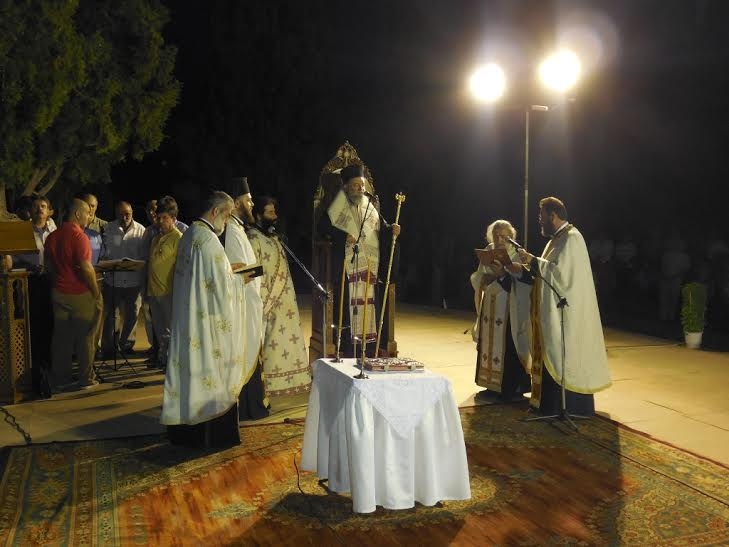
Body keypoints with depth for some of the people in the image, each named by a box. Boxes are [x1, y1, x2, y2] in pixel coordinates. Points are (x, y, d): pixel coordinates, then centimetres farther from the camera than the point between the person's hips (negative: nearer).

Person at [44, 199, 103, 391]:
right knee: (85, 337, 5)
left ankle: (61, 378, 16)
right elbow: (86, 268, -21)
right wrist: (96, 292, -12)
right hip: (80, 295, -6)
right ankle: (86, 379, 11)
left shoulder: (52, 237, 5)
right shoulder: (78, 236, -17)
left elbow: (49, 265, 14)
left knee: (61, 337, 11)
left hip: (59, 293, 6)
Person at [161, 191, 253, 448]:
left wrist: (229, 272, 15)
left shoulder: (189, 234, 10)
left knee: (191, 364, 13)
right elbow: (221, 283, -19)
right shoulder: (208, 239, -19)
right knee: (211, 367, 0)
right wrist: (240, 279, -2)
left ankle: (185, 429, 21)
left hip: (187, 315, 9)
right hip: (208, 318, -9)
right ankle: (214, 432, 9)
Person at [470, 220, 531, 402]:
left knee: (509, 346, -6)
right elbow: (476, 278, 11)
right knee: (489, 345, 8)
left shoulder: (518, 256, -7)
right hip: (490, 307, 6)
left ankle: (513, 388, 3)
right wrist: (485, 279, -10)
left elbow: (520, 283, -16)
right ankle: (493, 385, 17)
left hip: (510, 309, -6)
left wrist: (503, 274, -30)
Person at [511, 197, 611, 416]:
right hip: (555, 310, 10)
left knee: (564, 356, -6)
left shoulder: (571, 238, -15)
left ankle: (569, 405, 0)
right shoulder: (558, 238, 16)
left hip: (566, 312, -10)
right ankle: (552, 402, 18)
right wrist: (524, 270, 10)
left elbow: (560, 271, -24)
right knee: (553, 355, 12)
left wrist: (533, 260, -16)